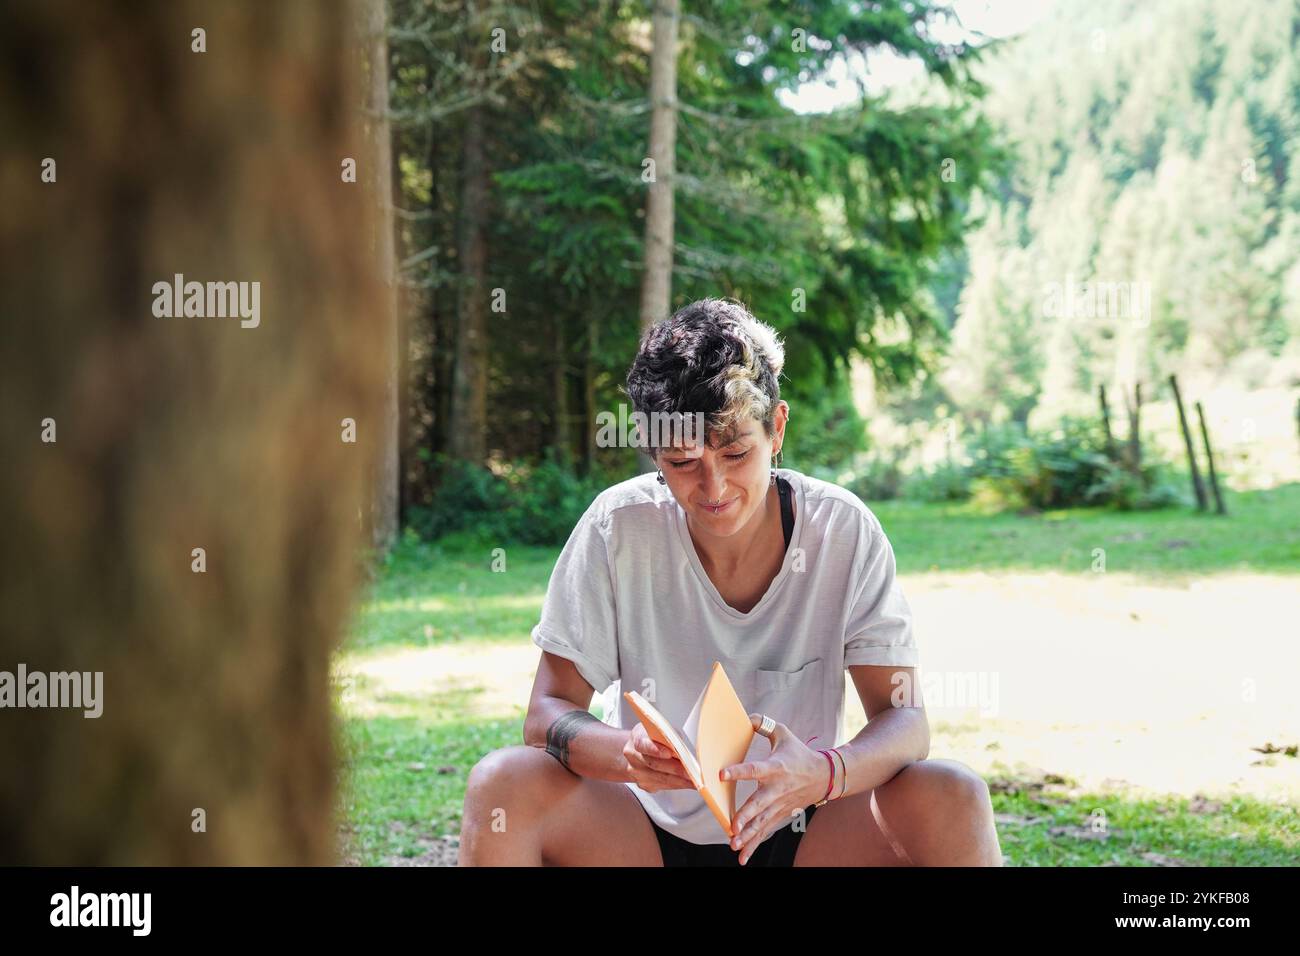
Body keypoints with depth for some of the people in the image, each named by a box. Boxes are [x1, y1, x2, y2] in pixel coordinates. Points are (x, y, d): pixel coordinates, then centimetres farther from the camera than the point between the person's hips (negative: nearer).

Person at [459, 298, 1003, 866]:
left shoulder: (844, 532, -11)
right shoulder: (618, 526, -11)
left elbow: (904, 719, -12)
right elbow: (548, 712, -10)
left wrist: (823, 772, -36)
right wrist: (627, 755, -34)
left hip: (795, 832, 0)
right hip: (648, 834, 0)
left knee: (951, 801, -27)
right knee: (504, 783, -28)